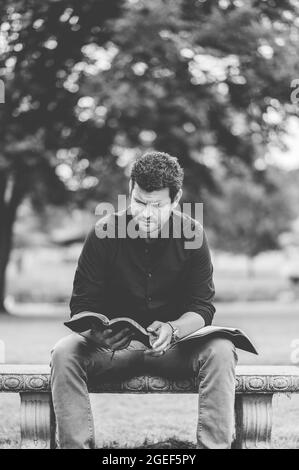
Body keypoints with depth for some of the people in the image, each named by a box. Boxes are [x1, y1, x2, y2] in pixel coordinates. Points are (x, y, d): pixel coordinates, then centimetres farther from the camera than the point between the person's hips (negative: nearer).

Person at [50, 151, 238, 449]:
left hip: (174, 343, 0)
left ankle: (214, 445, -30)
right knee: (64, 353, -29)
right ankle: (76, 445, -30)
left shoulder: (192, 234, -5)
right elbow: (81, 305, -4)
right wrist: (96, 330, -28)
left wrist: (173, 329, -27)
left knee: (220, 352, -30)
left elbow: (202, 308, -4)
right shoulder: (104, 233, -7)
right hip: (112, 344, 0)